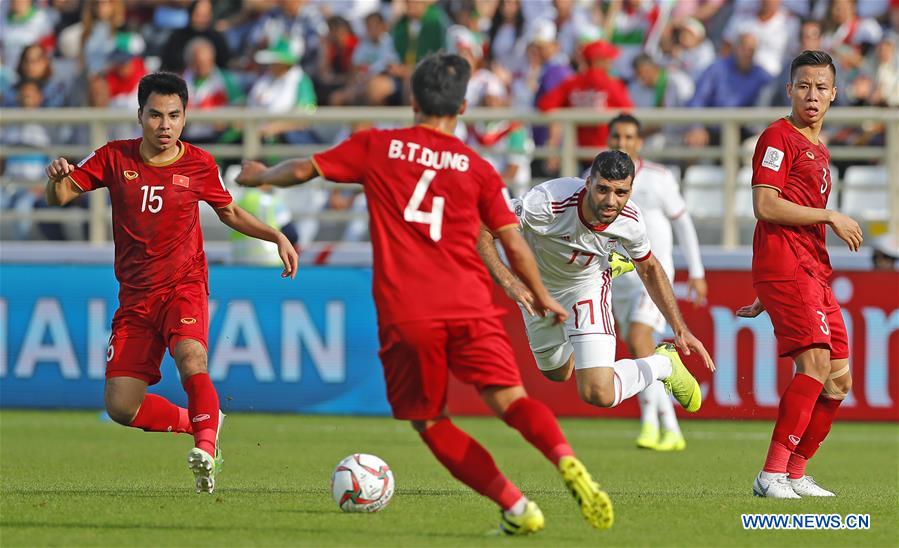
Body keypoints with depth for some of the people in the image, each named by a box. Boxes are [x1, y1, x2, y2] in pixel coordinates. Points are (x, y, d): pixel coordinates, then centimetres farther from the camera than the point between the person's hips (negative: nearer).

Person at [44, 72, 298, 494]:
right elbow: (60, 196, -1)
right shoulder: (114, 158, 0)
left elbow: (229, 212, 17)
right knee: (121, 407, -4)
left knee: (190, 358, -35)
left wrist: (276, 237, 4)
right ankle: (201, 424, 18)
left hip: (184, 287, -2)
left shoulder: (199, 165, 0)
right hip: (136, 296, 2)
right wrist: (57, 178, -25)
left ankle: (205, 448, -29)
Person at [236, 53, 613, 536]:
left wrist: (261, 175, 34)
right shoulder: (477, 169, 10)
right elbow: (513, 245, 10)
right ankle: (566, 461, -37)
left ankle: (516, 508, 0)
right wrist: (542, 299, 25)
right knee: (509, 398, -6)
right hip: (469, 306, 1)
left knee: (429, 421, 11)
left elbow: (305, 169, 13)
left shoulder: (376, 147, 9)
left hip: (405, 315, -1)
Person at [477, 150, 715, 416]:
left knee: (599, 394, -20)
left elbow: (649, 269, -4)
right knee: (557, 373, 27)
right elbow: (480, 231, -35)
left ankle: (663, 363, 11)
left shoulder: (630, 219, -27)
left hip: (588, 283, -1)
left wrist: (680, 329, -9)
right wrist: (509, 283, -48)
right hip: (536, 288, 1)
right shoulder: (548, 201, -40)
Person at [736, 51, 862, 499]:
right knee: (816, 361, -22)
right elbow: (765, 206, -14)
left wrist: (764, 294, 26)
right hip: (783, 266, -9)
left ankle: (795, 475, 15)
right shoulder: (778, 137, -3)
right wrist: (831, 218, -9)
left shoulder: (818, 151, 25)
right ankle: (772, 474, -24)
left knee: (839, 381, 6)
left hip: (813, 273, 9)